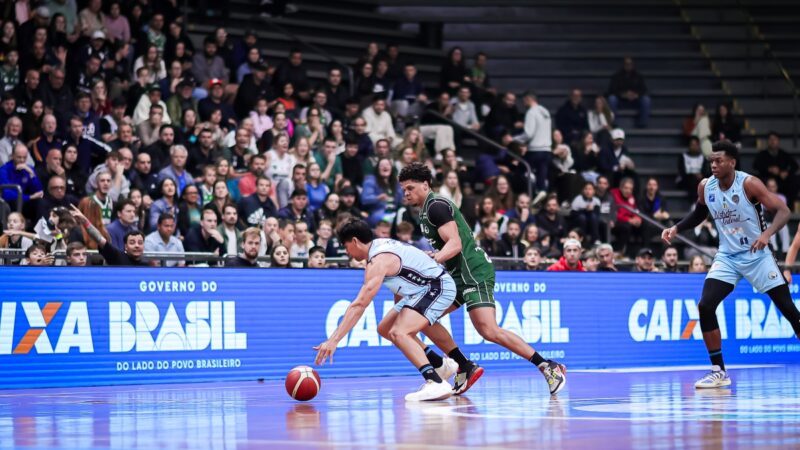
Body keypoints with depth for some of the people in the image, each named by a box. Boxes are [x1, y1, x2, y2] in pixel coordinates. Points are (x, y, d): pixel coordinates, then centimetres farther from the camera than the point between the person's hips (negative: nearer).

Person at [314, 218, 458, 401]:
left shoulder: (379, 261, -22)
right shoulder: (380, 245, 7)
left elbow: (359, 305, -29)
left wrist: (334, 340, -31)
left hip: (439, 287, -11)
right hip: (424, 289, 11)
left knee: (398, 333, -26)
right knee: (385, 329, 15)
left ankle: (438, 384, -35)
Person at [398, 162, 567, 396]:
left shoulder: (436, 206, -9)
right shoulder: (425, 211, 20)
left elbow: (455, 244, -20)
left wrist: (432, 260, -33)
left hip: (473, 271, -10)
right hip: (459, 275, 10)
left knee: (489, 331, -20)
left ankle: (549, 367, -15)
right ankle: (466, 368, 3)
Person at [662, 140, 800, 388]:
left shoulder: (749, 184, -18)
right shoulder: (705, 187, -4)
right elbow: (699, 214, 17)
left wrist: (767, 233, -37)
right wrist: (676, 228, 2)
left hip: (757, 255, -4)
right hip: (727, 257, 4)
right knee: (705, 306, -12)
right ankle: (719, 371, -1)